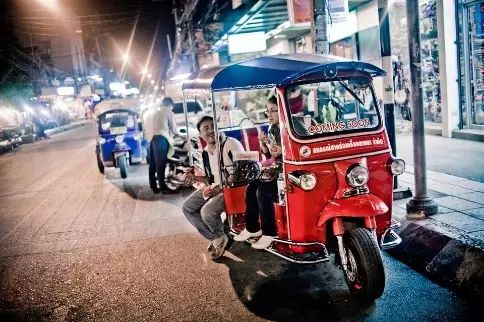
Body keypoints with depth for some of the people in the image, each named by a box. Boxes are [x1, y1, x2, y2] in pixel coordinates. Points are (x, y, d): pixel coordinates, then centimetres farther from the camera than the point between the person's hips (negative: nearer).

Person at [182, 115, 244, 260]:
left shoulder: (231, 144, -15)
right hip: (215, 187, 9)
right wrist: (195, 177, -1)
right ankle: (215, 239, 6)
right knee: (187, 207, 3)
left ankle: (221, 237, 6)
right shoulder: (205, 152, 9)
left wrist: (221, 188, -24)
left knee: (207, 211, -27)